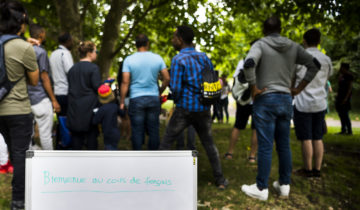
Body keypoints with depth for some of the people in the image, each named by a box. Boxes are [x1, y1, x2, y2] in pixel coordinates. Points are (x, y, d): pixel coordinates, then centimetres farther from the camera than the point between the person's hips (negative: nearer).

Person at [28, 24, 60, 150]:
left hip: (28, 99, 8)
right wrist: (54, 100, -9)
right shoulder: (41, 52, -10)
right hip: (41, 99, -8)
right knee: (45, 133, 0)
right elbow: (44, 78, -13)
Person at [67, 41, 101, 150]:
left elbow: (70, 88, 12)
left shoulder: (72, 69, 10)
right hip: (90, 107, -5)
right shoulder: (93, 68, -9)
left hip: (74, 109, 5)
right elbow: (98, 88, -13)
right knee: (91, 135, 4)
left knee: (76, 136, 10)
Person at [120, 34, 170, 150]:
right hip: (154, 98, 2)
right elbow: (167, 78, 1)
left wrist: (122, 102, -2)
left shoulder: (129, 60, -3)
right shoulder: (157, 58, 2)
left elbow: (125, 82, -7)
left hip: (136, 99, -1)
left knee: (137, 131, 4)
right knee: (153, 130, 10)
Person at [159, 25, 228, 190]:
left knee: (166, 142, 8)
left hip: (185, 109, -5)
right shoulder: (204, 57, 6)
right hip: (204, 109, 5)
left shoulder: (178, 60, -12)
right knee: (208, 143, 17)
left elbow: (175, 88, -15)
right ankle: (220, 179, 19)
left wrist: (176, 100, 6)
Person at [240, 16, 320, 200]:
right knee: (284, 145, 13)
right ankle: (284, 185, 23)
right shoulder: (293, 47, 9)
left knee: (265, 146, -1)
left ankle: (261, 189, 7)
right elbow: (314, 65, 11)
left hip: (265, 100, -5)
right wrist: (299, 88, 10)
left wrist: (254, 88, -14)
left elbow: (249, 63, -24)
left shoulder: (260, 44, -5)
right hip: (286, 99, 5)